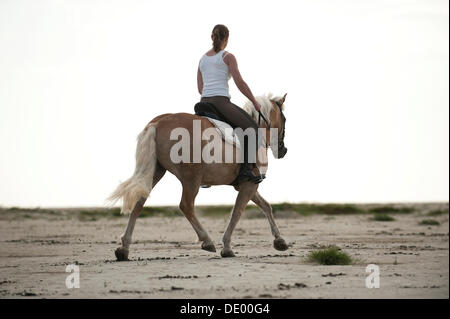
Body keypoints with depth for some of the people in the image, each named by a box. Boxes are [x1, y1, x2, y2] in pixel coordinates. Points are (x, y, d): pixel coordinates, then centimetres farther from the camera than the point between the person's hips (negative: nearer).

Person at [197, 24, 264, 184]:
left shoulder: (202, 59, 18)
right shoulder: (228, 57, 0)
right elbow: (240, 83, -6)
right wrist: (255, 102, 3)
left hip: (204, 103, 6)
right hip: (221, 102, -6)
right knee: (251, 128, 4)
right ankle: (246, 168, -11)